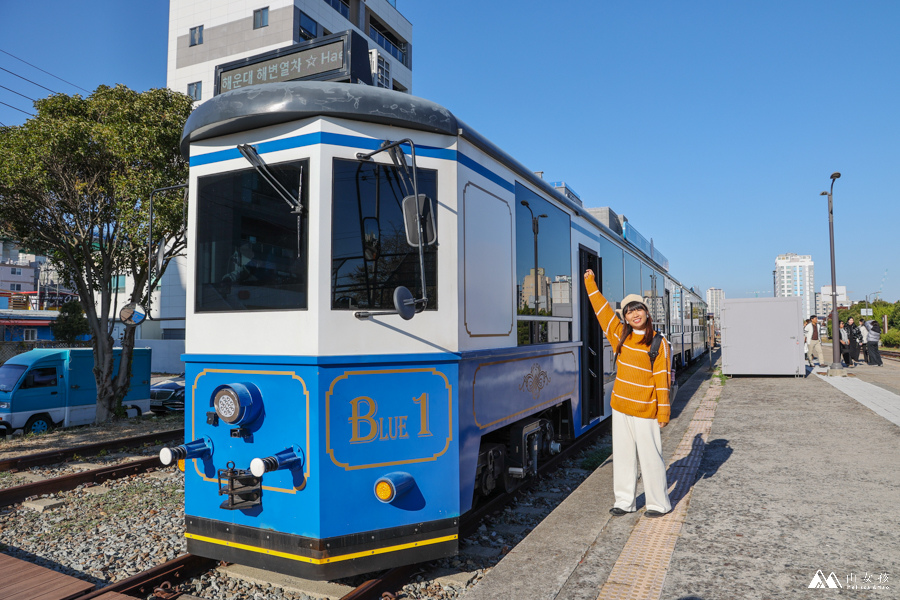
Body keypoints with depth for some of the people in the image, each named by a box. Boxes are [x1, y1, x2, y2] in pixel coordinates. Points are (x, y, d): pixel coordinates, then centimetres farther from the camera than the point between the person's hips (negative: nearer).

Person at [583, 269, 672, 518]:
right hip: (620, 406, 5)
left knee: (650, 456, 3)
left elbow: (662, 379, -8)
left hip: (645, 411, -5)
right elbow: (603, 309, 14)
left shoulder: (659, 342, -7)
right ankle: (625, 501, 24)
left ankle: (659, 504, 20)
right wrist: (590, 283, 20)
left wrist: (663, 413, -9)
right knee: (622, 455, 12)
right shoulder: (620, 336, 6)